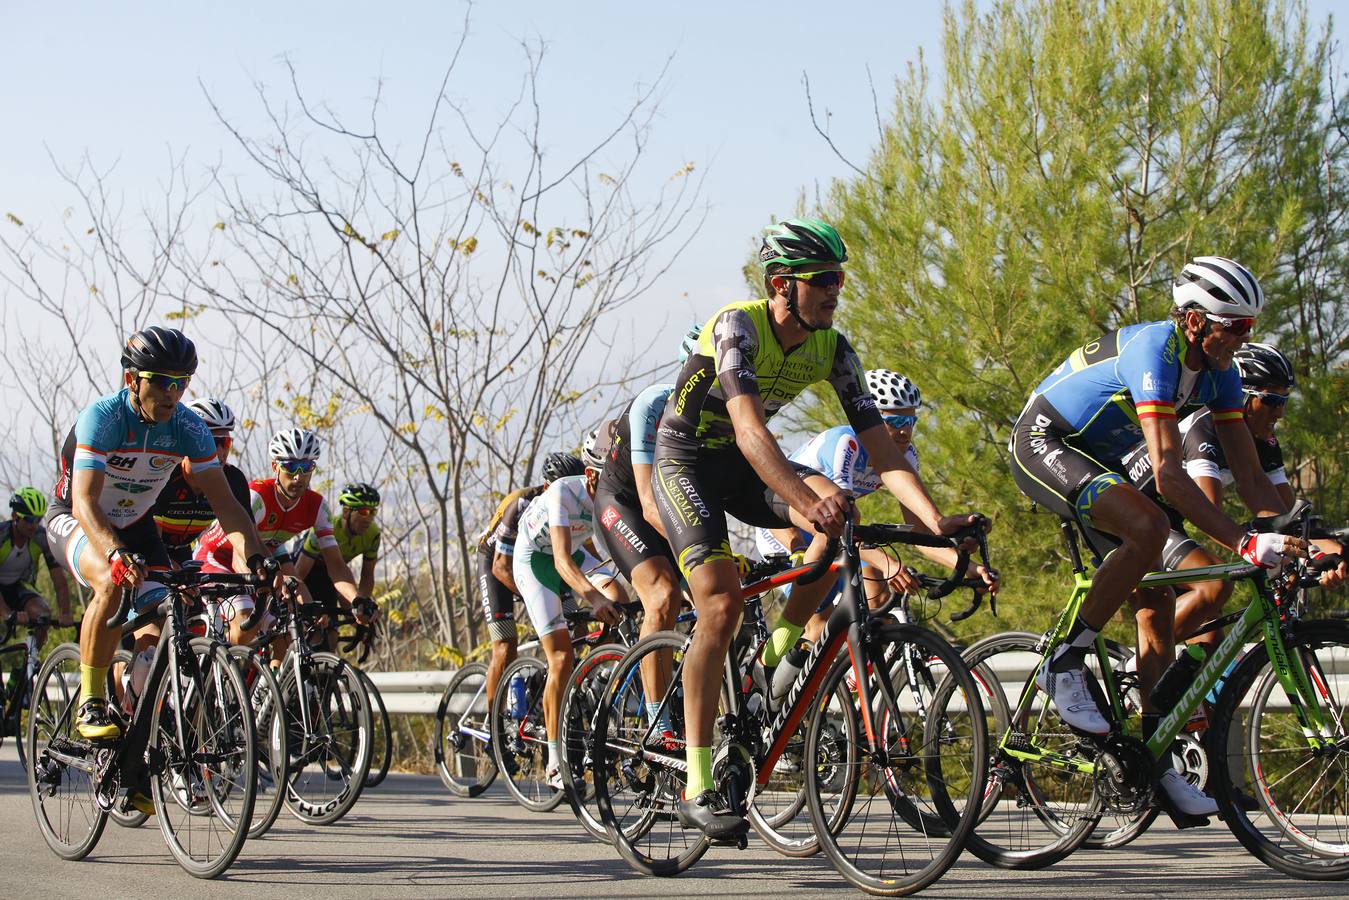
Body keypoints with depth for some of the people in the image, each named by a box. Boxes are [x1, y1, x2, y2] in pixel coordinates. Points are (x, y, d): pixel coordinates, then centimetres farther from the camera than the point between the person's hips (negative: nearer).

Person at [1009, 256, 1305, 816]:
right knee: (1149, 528, -33)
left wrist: (1302, 538, -18)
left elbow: (1250, 477, -3)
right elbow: (1169, 475, -38)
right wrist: (1245, 544, -43)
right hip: (1042, 444, -9)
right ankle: (1064, 663, -20)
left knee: (1156, 603, 0)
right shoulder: (1154, 350, -30)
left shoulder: (1217, 372, -4)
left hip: (1098, 463, 9)